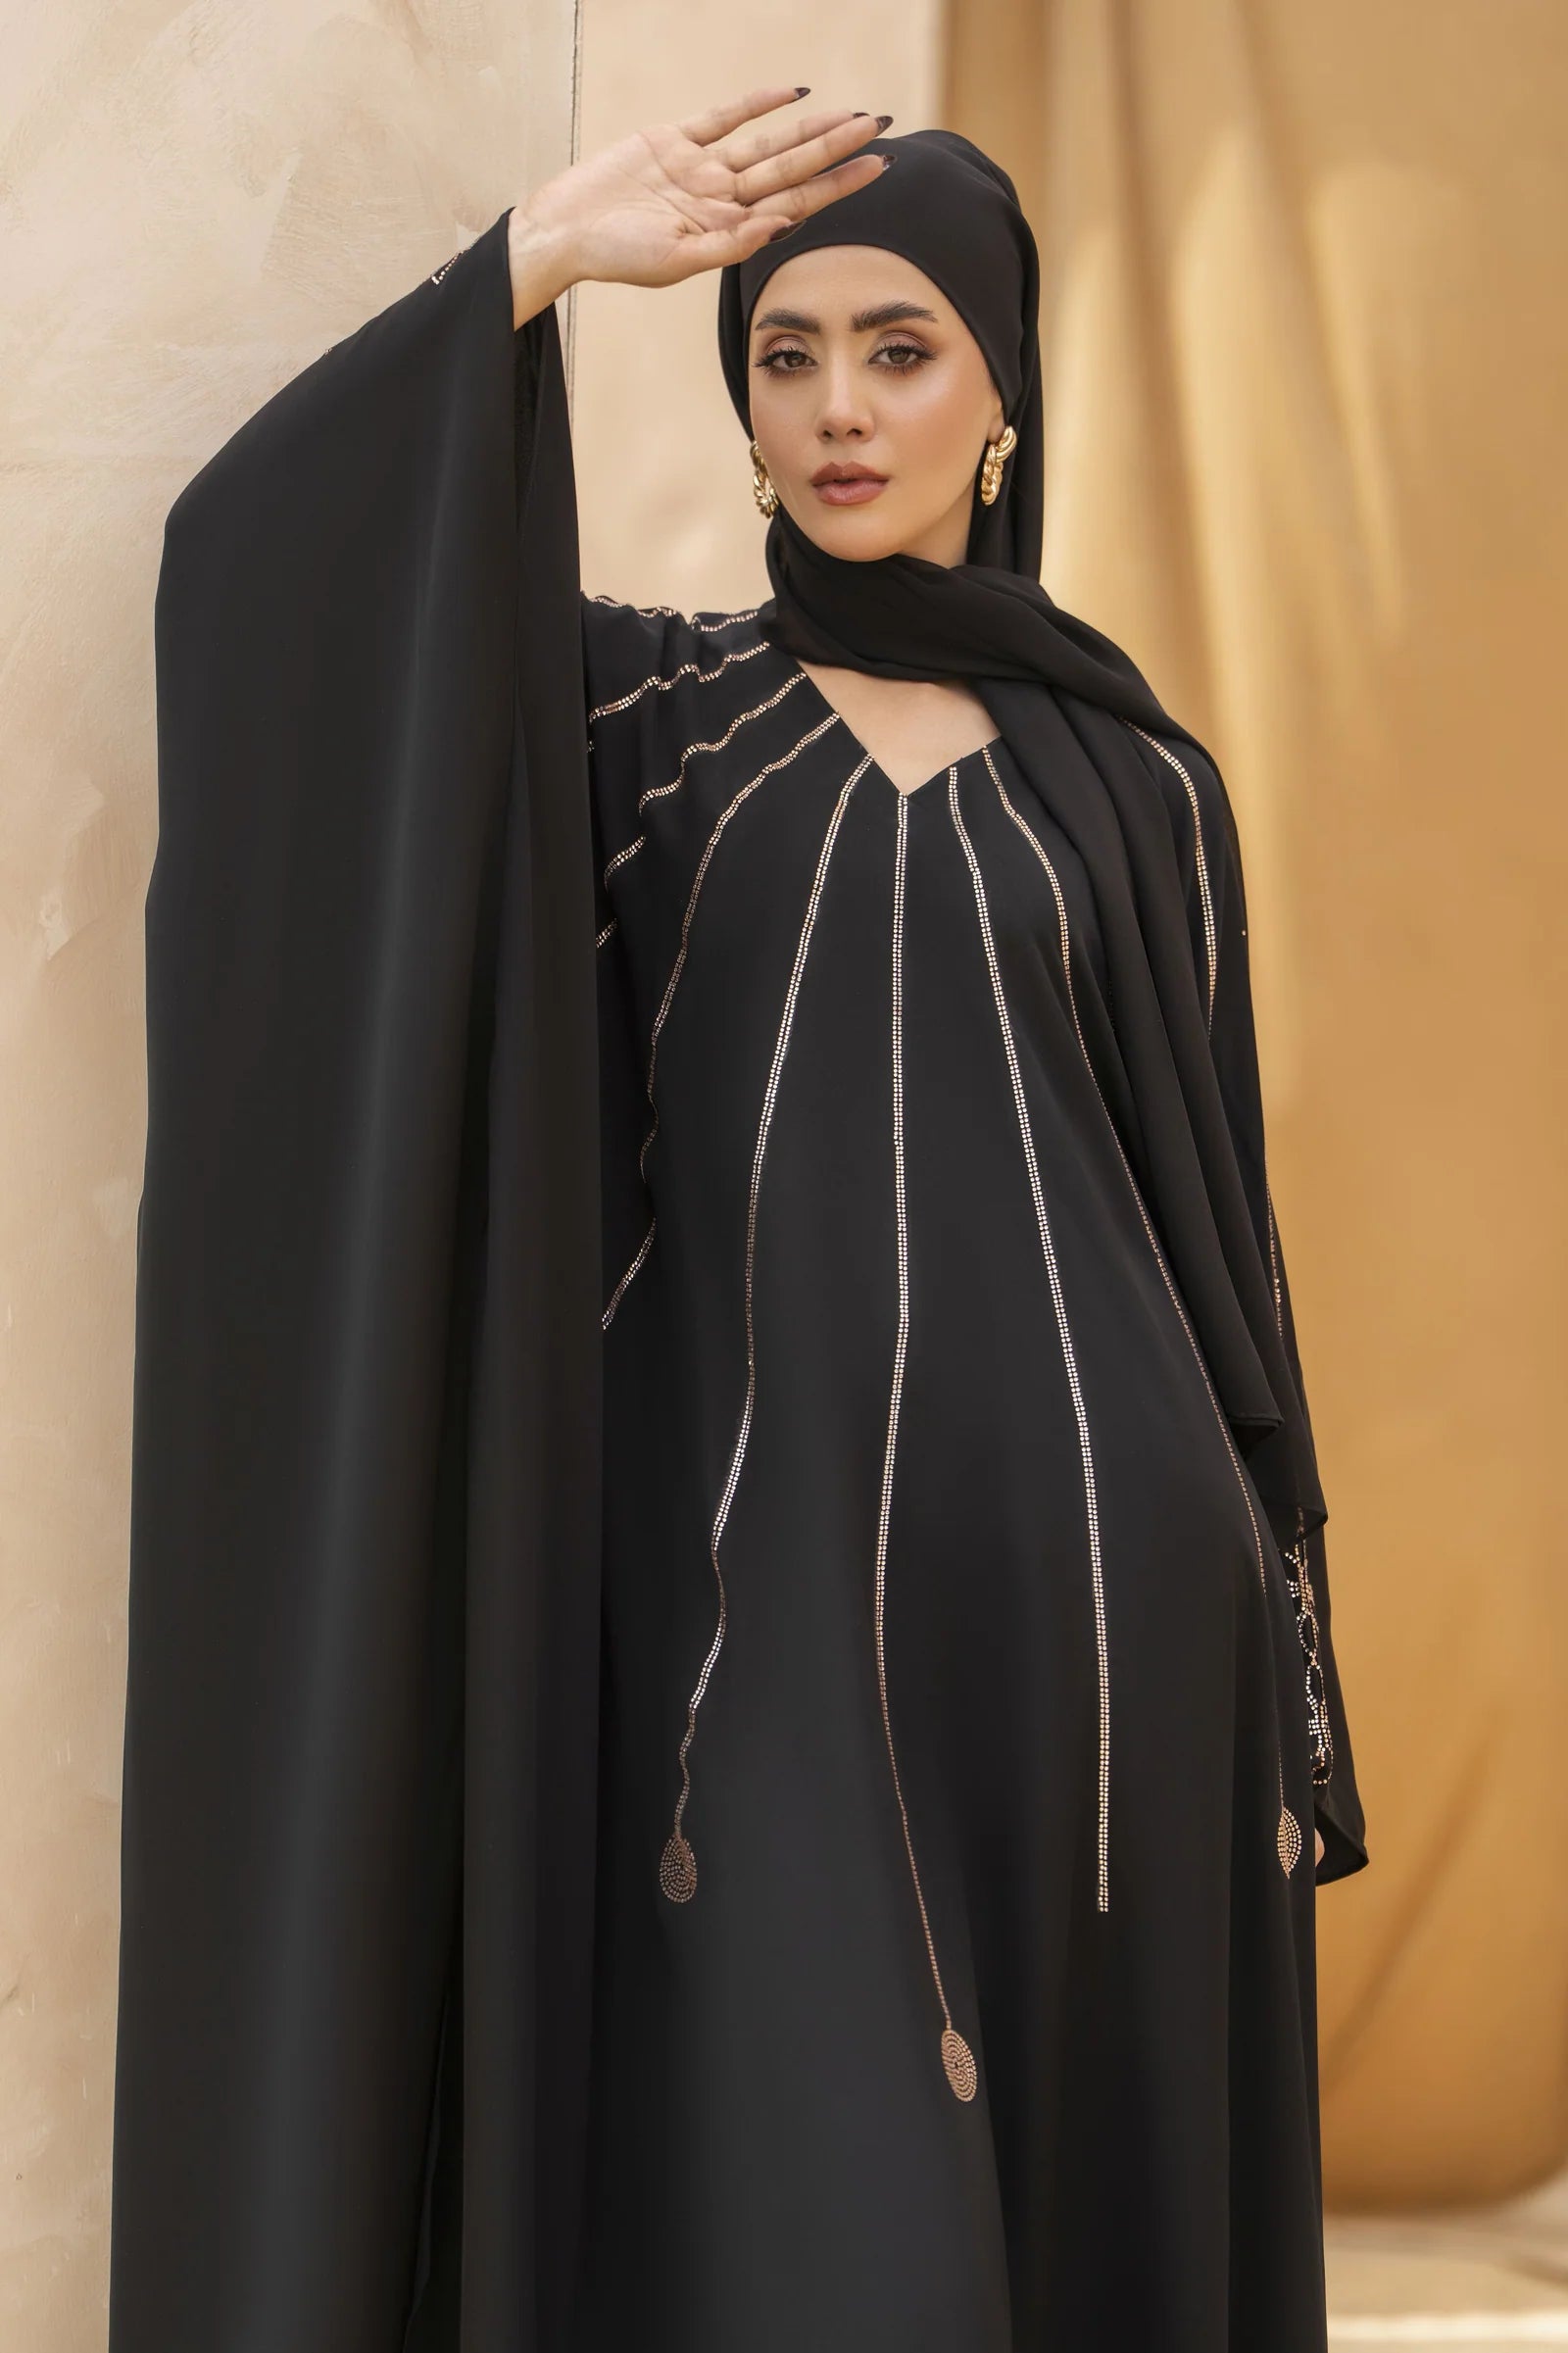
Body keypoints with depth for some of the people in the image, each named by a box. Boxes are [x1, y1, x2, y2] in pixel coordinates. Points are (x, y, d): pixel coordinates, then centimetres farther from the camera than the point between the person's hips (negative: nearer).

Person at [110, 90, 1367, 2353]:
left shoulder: (1137, 784, 11)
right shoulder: (633, 712, 8)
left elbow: (1222, 1227, 10)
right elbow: (260, 560, -8)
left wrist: (1283, 1696, 6)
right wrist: (538, 261, -12)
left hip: (1086, 1581, 2)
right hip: (765, 1582, -1)